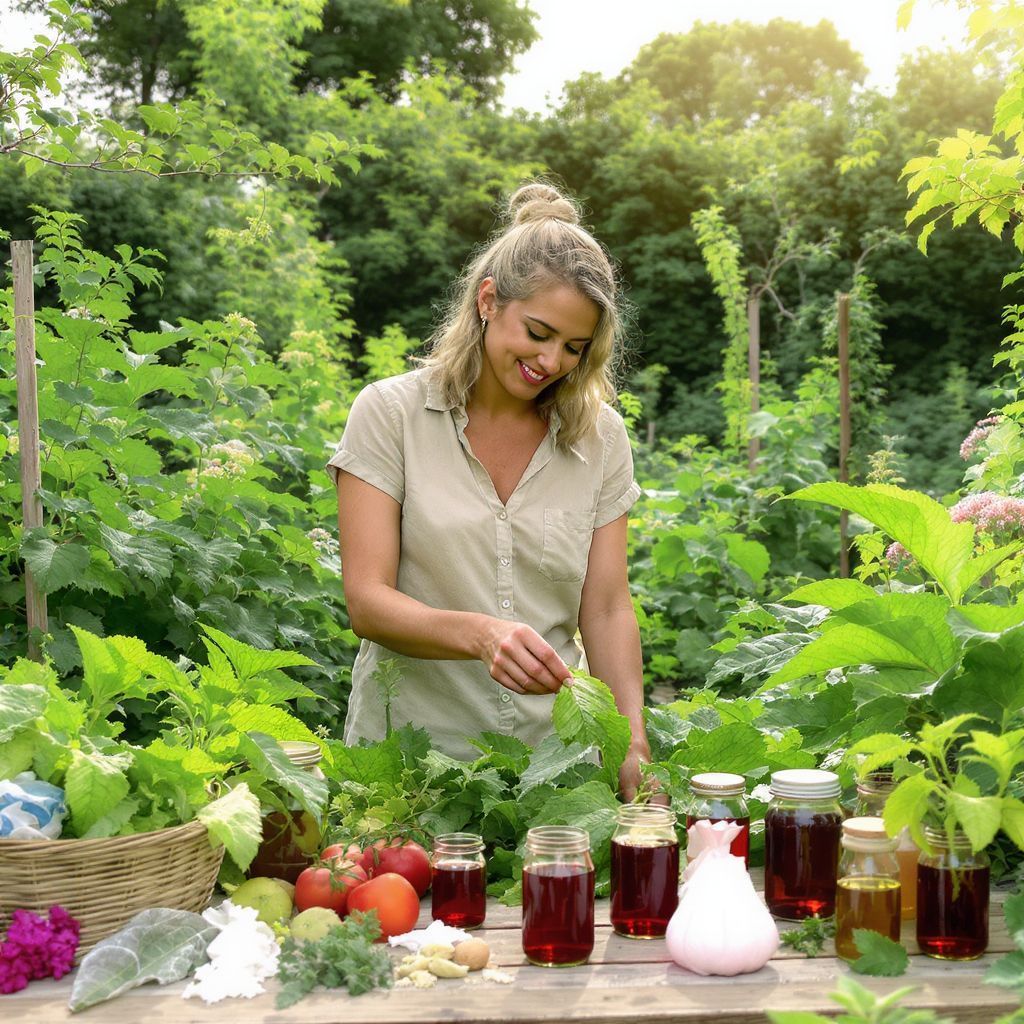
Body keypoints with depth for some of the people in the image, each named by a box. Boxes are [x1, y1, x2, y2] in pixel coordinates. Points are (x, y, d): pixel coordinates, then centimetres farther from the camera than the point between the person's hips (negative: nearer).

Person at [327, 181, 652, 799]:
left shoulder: (601, 437, 7)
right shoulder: (390, 413, -2)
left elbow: (607, 609, 5)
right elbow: (367, 603, -8)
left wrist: (633, 744, -10)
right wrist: (481, 633, -26)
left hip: (552, 751, 2)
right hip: (410, 758, -2)